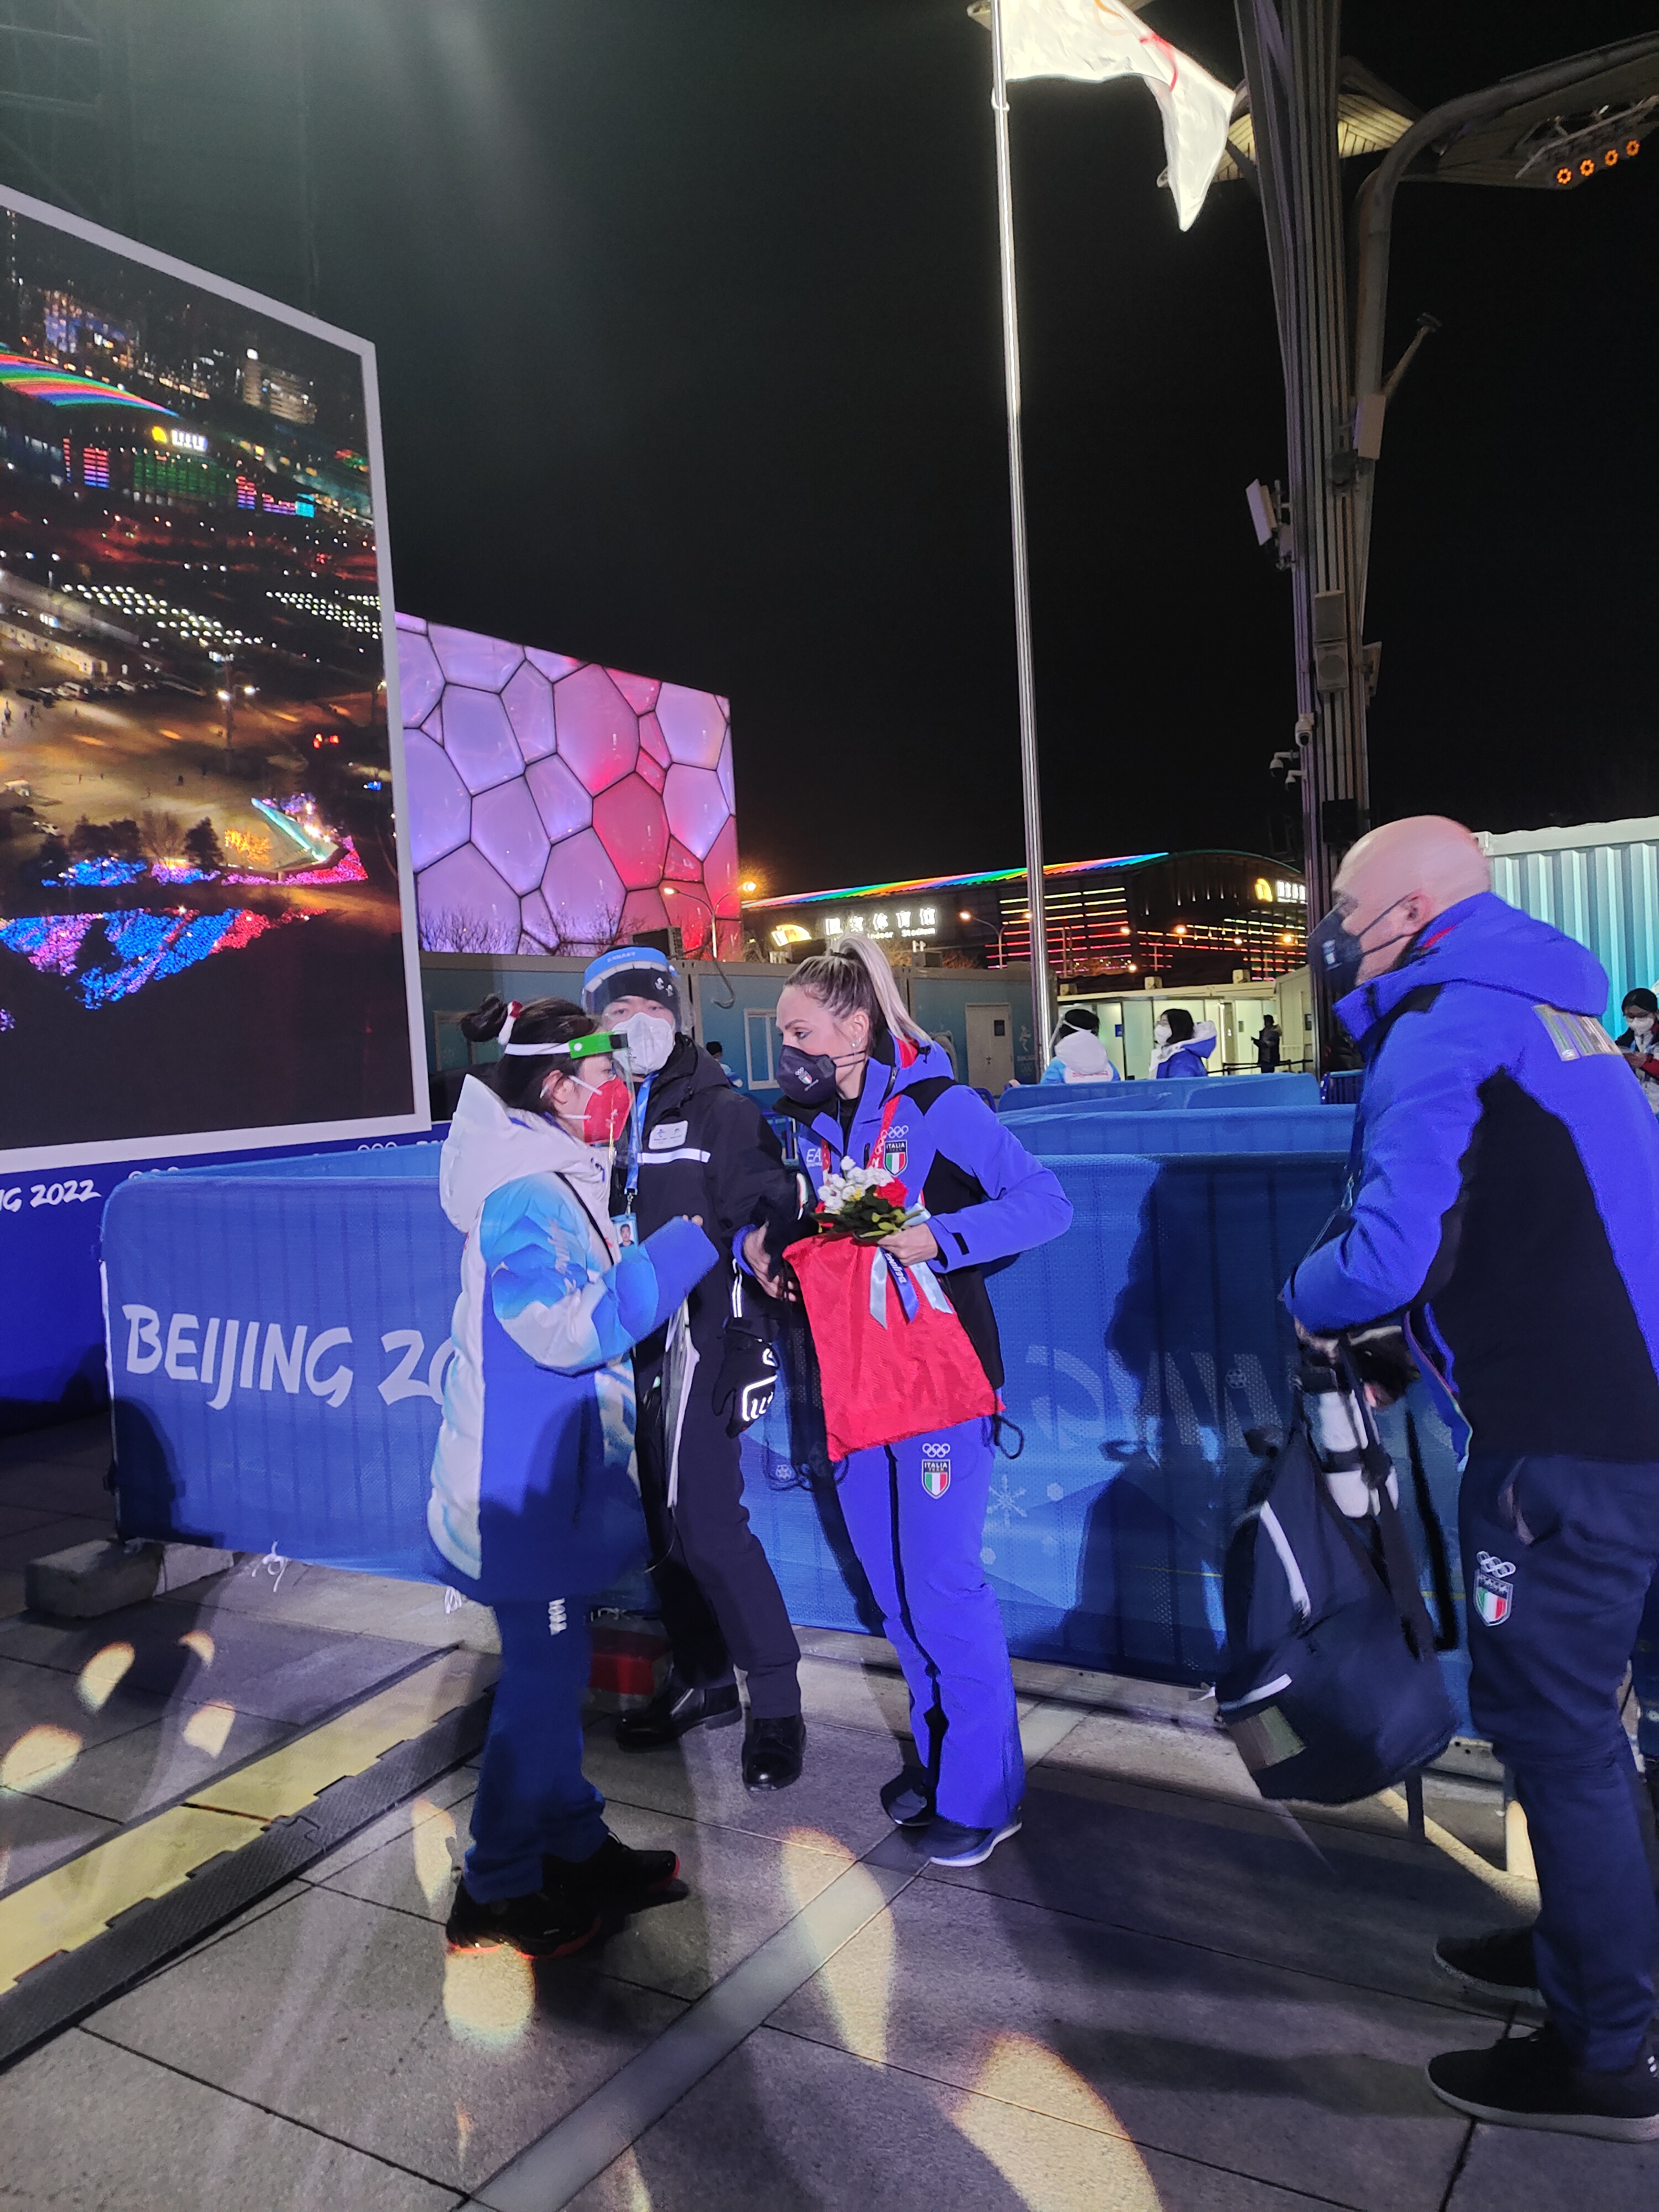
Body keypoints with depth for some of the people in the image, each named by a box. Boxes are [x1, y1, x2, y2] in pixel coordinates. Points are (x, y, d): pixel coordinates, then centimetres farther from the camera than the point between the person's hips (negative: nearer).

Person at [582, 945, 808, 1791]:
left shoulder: (722, 1112, -4)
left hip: (697, 1346, -6)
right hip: (626, 1352, 6)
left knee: (707, 1527, -9)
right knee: (658, 1525, 12)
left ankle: (775, 1699, 7)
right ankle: (701, 1681, 30)